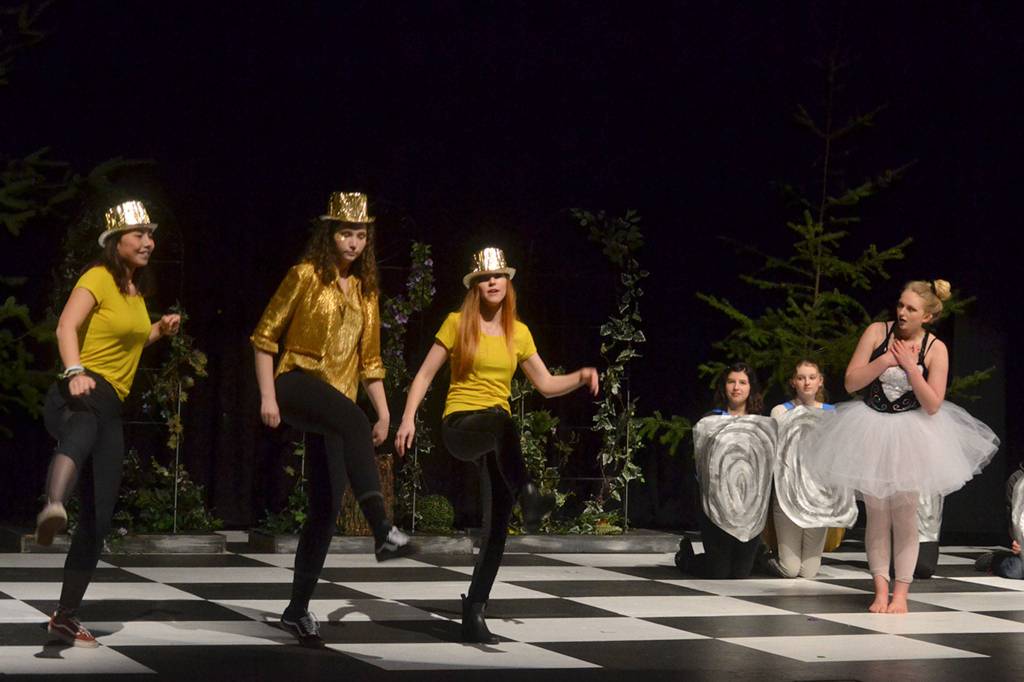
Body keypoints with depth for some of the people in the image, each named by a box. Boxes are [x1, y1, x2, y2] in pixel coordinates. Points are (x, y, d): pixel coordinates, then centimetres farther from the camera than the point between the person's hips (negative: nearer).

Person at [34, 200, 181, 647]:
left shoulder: (136, 288, 21)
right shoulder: (98, 278, -4)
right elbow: (67, 328, -19)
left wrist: (159, 331, 17)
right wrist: (75, 372, -36)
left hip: (109, 407, 9)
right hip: (81, 393, -9)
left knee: (98, 518, 7)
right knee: (83, 428, -47)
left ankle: (66, 616, 18)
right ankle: (53, 507, -78)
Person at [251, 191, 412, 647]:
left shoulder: (365, 290, 17)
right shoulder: (306, 276, 0)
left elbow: (369, 359, 20)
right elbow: (265, 336, -1)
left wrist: (384, 414, 11)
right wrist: (267, 396, -10)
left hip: (336, 401, 6)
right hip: (297, 383, -6)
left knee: (327, 506, -2)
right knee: (353, 421, -37)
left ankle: (298, 609, 7)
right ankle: (383, 532, -50)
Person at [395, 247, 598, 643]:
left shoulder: (519, 333, 11)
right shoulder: (457, 324, 1)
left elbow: (547, 385, 15)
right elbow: (425, 375, 2)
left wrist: (581, 377, -3)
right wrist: (408, 418, -10)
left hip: (495, 438, 4)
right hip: (460, 426, -4)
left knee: (497, 524, -4)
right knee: (501, 417, -41)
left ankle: (474, 613, 3)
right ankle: (525, 491, -47)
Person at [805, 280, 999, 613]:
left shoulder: (935, 349, -9)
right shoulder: (877, 332, -7)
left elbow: (933, 404, -13)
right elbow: (850, 382, -8)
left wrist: (910, 366, -19)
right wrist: (886, 361, -19)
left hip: (912, 433, -1)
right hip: (872, 429, 1)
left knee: (905, 514, 3)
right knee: (876, 514, 3)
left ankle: (901, 592, 8)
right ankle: (881, 590, 7)